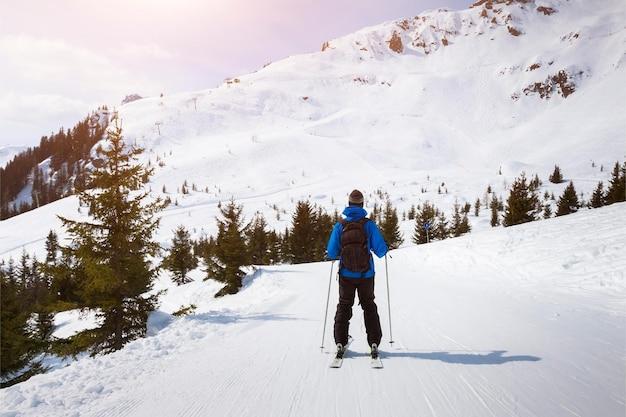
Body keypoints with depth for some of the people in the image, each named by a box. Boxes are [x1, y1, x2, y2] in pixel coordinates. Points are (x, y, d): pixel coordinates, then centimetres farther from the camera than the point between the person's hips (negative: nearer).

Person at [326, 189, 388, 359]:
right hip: (366, 275, 0)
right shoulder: (369, 224, -10)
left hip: (346, 275, 1)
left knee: (344, 306, 16)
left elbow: (331, 253, -5)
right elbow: (381, 250, -10)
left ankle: (340, 343, 9)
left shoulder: (339, 225, -7)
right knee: (369, 307, 16)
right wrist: (383, 249, 13)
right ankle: (374, 343, 11)